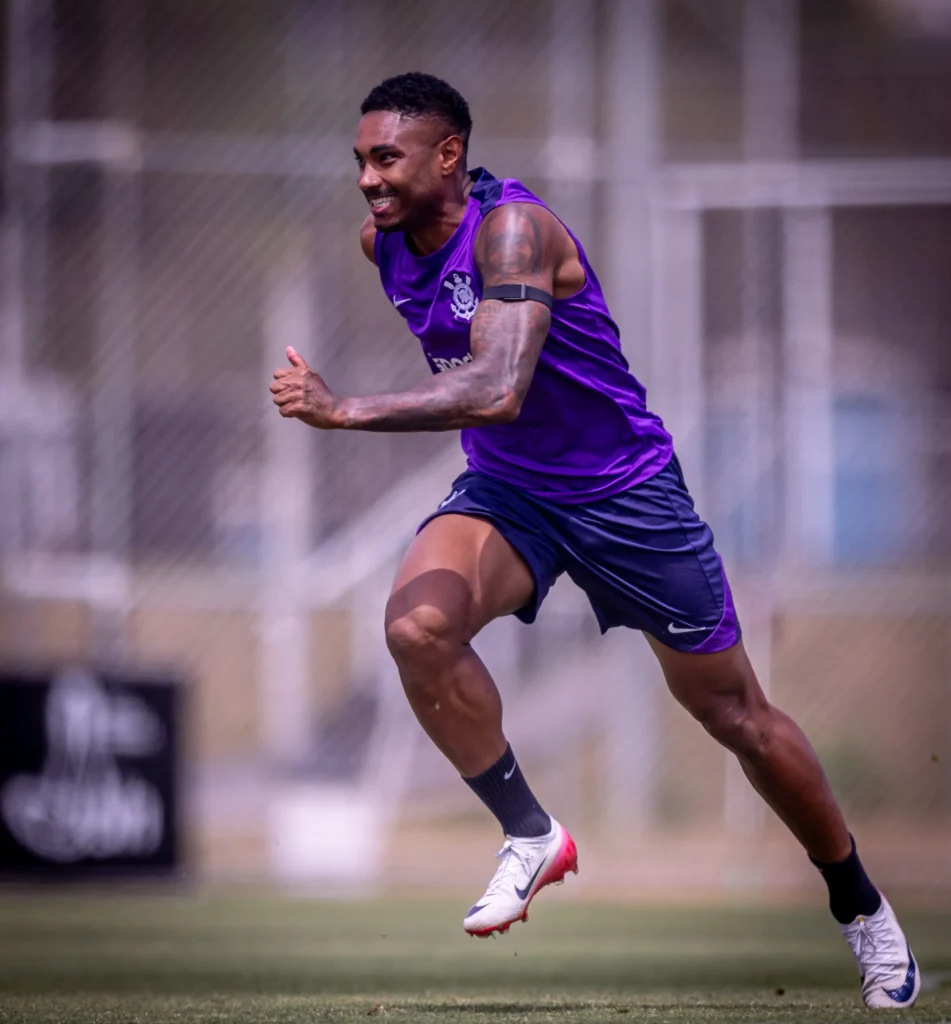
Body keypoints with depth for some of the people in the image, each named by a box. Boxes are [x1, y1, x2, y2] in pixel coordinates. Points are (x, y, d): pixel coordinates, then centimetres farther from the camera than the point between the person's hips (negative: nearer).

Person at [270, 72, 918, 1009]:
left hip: (623, 492, -5)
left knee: (736, 716, 7)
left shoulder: (513, 229, -28)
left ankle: (860, 907, 28)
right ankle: (530, 836, -10)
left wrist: (346, 412, -44)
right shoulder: (384, 241, -5)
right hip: (504, 491, 5)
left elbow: (496, 391, -42)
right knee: (416, 624, -27)